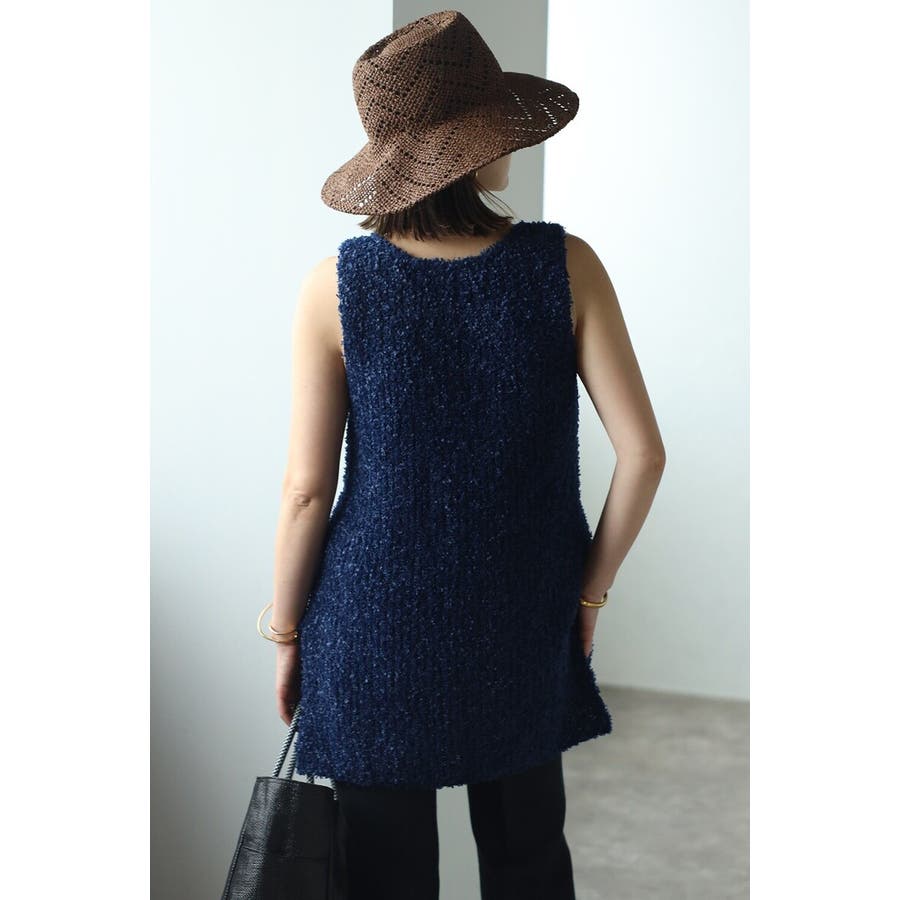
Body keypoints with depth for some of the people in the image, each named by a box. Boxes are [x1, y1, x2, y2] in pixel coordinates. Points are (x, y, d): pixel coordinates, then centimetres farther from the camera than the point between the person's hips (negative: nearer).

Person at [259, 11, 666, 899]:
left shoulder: (334, 287, -14)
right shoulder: (565, 266, -12)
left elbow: (307, 490, -11)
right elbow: (643, 452, -12)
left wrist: (285, 633, 3)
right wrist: (591, 590, 3)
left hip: (375, 628, -1)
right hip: (522, 629, 1)